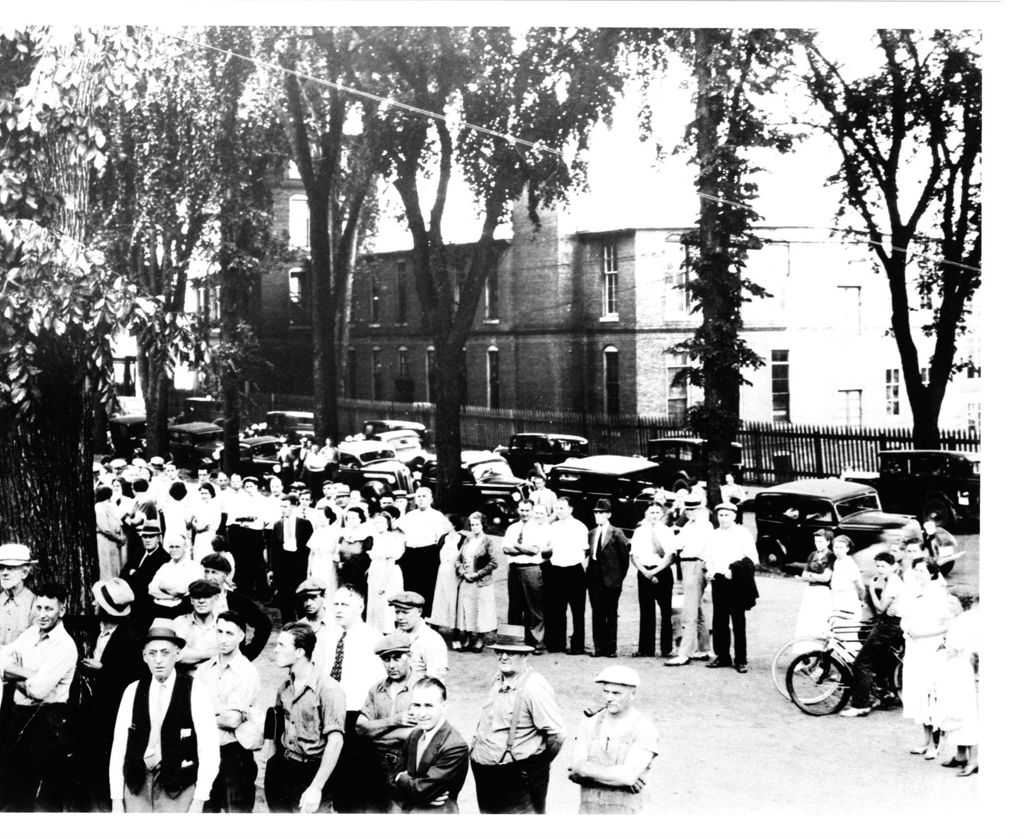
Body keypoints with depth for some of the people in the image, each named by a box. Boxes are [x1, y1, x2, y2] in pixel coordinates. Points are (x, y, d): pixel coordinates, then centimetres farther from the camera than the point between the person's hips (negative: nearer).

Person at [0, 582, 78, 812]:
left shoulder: (65, 647, -16)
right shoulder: (30, 633, 7)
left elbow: (38, 689, -22)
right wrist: (29, 674, -17)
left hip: (47, 721, -7)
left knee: (45, 798, 2)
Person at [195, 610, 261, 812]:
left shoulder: (248, 672, -8)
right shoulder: (203, 669, 8)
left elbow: (233, 720, -14)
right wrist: (221, 711, -12)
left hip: (234, 755, -5)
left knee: (236, 810, -1)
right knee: (205, 810, 11)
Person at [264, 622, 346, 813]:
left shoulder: (328, 688, -15)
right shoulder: (284, 687, 8)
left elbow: (336, 740, -21)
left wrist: (316, 788, -25)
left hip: (313, 769, -6)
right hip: (283, 766, 6)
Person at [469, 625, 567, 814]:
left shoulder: (534, 687, -19)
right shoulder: (499, 678, 7)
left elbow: (557, 733, -20)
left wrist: (539, 764, -6)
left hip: (517, 776, -8)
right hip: (485, 774, 9)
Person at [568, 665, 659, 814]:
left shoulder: (644, 729, -8)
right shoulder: (590, 724, 5)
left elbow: (628, 775, -17)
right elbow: (576, 769, -6)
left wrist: (586, 769, -9)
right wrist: (617, 778, -17)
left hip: (626, 811, -3)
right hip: (588, 810, 3)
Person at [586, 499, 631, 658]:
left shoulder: (616, 533, -4)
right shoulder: (592, 533, 11)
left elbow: (625, 553, -2)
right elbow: (591, 555, 13)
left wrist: (620, 574, 1)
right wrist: (589, 573, 5)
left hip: (611, 581, -5)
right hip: (594, 580, 5)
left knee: (611, 615, 0)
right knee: (596, 614, 6)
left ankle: (611, 648, 4)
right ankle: (599, 647, 12)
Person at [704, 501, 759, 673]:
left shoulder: (743, 533, -1)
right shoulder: (714, 535, 14)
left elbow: (752, 558, -6)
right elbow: (708, 558, 16)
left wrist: (734, 569, -15)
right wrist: (711, 571, -3)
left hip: (737, 582, -5)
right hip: (718, 581, 5)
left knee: (739, 622, -1)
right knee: (719, 621, 6)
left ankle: (741, 660, 4)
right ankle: (722, 656, 16)